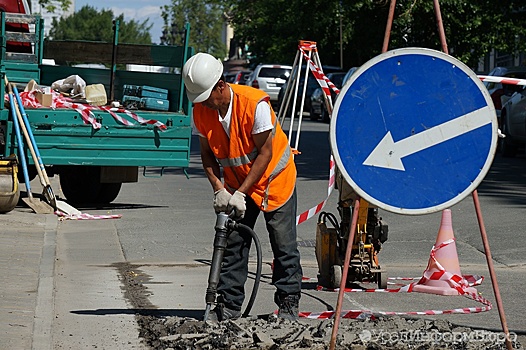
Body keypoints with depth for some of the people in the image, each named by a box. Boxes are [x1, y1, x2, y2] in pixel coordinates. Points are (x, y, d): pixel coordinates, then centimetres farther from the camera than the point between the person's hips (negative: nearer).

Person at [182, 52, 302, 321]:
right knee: (232, 243, 0)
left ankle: (289, 303, 7)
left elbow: (265, 154, -22)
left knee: (284, 245, -2)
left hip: (273, 177, -5)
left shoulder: (255, 104, -28)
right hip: (236, 183, 5)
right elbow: (207, 154, 0)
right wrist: (218, 189, -15)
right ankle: (229, 304, 5)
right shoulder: (201, 111, -11)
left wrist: (241, 193, -22)